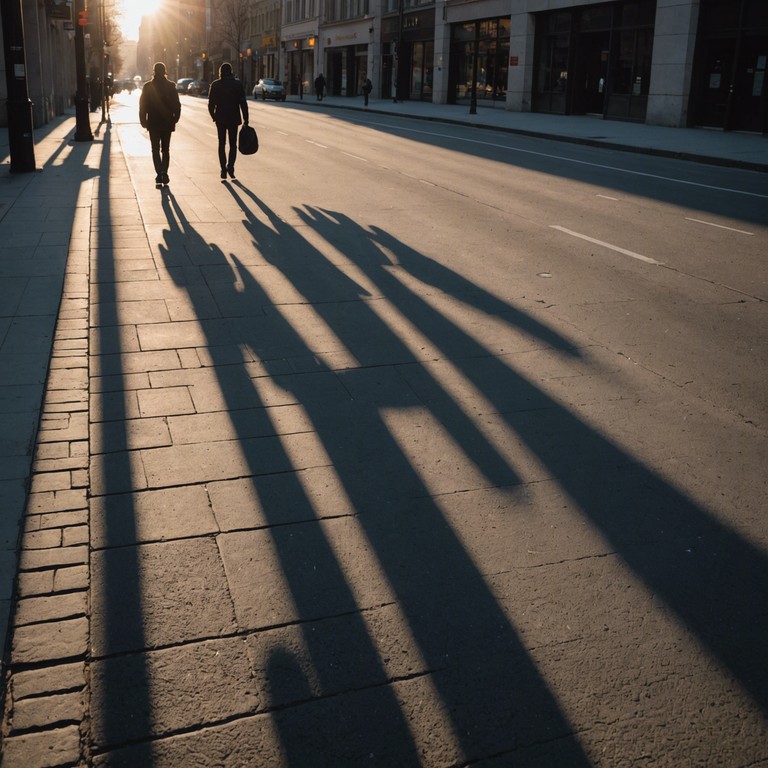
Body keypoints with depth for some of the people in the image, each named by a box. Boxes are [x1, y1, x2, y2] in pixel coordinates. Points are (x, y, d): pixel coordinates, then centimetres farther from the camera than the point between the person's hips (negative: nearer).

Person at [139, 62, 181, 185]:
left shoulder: (147, 86, -5)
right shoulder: (171, 86, -4)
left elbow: (142, 106, -3)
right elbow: (177, 105, -3)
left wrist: (143, 121, 5)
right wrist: (174, 119, 8)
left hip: (153, 124, -1)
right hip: (167, 123, 1)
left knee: (155, 150, 5)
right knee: (165, 149, 12)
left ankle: (159, 173, -10)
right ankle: (164, 173, 3)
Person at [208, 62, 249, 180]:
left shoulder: (215, 84, -2)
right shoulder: (237, 84, -3)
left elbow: (211, 104, -1)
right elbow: (243, 103, -6)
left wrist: (214, 116, 14)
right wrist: (246, 120, -4)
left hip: (220, 119, 0)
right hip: (234, 119, 0)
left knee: (222, 144, 10)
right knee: (233, 144, 10)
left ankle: (223, 170, 4)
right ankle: (230, 166, -10)